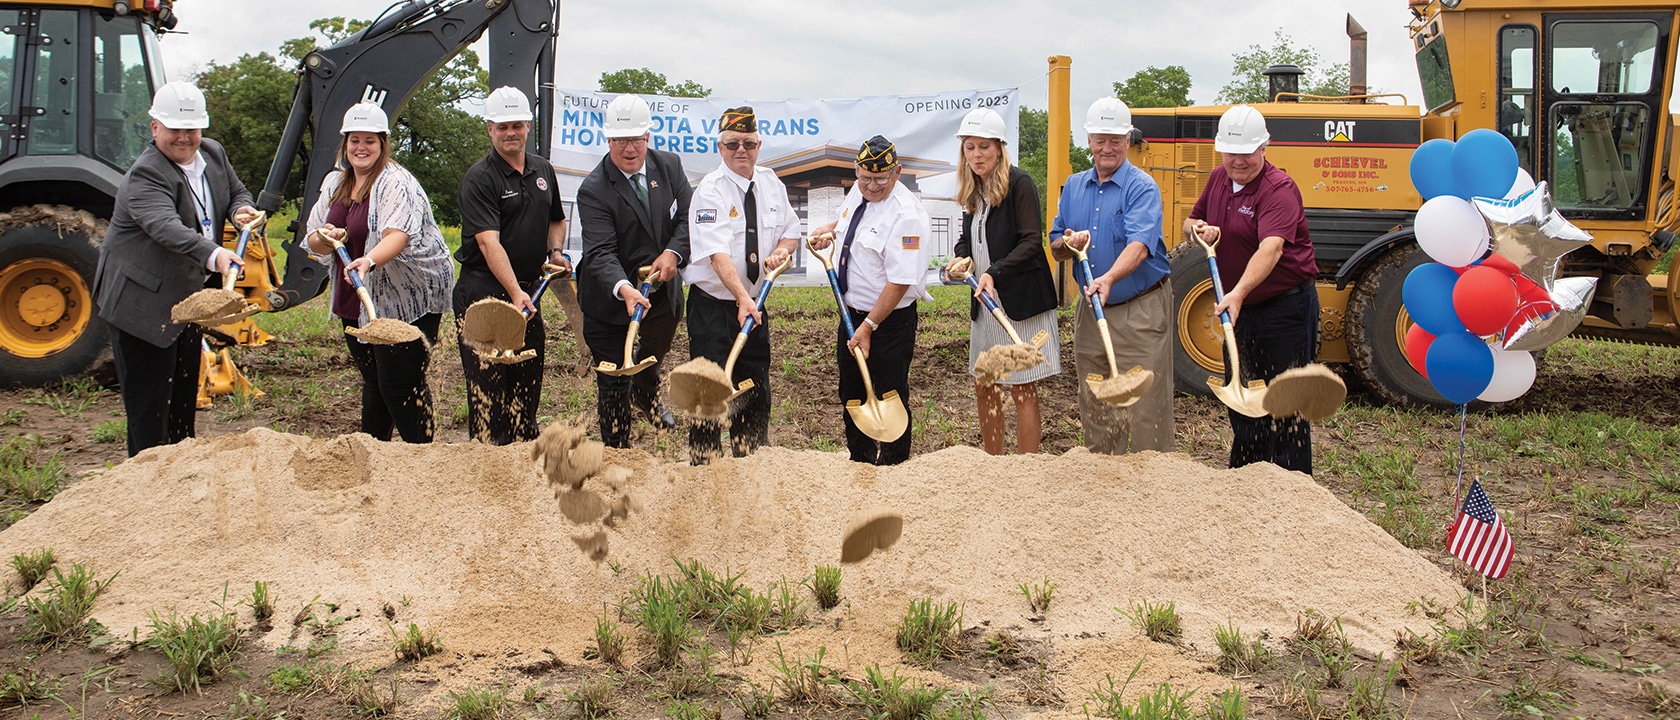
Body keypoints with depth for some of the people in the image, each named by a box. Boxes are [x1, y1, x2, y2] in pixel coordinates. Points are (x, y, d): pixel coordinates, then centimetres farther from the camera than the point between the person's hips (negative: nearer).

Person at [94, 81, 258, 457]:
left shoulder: (214, 153, 1)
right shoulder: (145, 175, -25)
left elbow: (237, 191, 17)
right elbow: (167, 227, -41)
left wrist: (242, 209, -8)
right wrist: (213, 255, -58)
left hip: (188, 296, 8)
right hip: (143, 301, -8)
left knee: (185, 392, 20)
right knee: (149, 399, -4)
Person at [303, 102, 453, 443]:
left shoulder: (396, 183, -13)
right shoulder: (334, 184, 11)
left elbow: (397, 235, -30)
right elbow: (313, 241, 10)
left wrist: (369, 261, -48)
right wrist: (325, 238, -14)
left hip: (405, 302, -7)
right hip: (355, 303, 7)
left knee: (400, 386, -6)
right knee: (372, 382, 17)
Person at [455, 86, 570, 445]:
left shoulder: (543, 170, 11)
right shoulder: (479, 179, -12)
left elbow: (556, 219, 27)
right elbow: (488, 241, -22)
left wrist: (555, 251, 7)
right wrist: (515, 292, -32)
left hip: (528, 290, 7)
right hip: (484, 292, -6)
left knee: (528, 378, 12)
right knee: (487, 382, -5)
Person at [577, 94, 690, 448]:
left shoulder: (669, 165, -5)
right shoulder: (593, 190, -21)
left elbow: (688, 217, -3)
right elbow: (600, 252, -30)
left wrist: (673, 252, -23)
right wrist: (623, 289, -48)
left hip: (662, 286, 5)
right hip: (611, 295, -5)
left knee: (656, 352, 30)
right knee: (613, 381, 3)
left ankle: (646, 393, 63)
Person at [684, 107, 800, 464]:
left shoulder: (770, 183, 4)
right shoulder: (710, 191, -16)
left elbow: (791, 230, 17)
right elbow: (718, 254, -28)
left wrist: (783, 249, -7)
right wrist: (742, 298, -40)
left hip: (755, 304, 6)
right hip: (713, 305, -6)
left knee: (756, 391, 13)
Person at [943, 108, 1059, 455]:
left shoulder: (1019, 183, -11)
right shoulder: (974, 191, 10)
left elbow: (1032, 241, -17)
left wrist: (994, 273, -28)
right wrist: (961, 255, -3)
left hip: (1022, 302, -7)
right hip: (985, 303, 7)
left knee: (1023, 390, -1)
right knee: (984, 387, 11)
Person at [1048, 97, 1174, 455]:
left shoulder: (1142, 187, -10)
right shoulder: (1074, 186, 10)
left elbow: (1140, 245, -26)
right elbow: (1056, 247, 15)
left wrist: (1109, 279, -43)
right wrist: (1068, 244, -9)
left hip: (1141, 313, -6)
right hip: (1090, 314, 6)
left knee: (1145, 410, -5)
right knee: (1094, 409, 14)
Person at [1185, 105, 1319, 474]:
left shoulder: (1278, 189, -20)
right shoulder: (1219, 179, 6)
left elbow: (1270, 248, -35)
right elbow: (1191, 221, 20)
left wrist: (1238, 294, -50)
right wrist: (1199, 228, -6)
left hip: (1286, 308, -8)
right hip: (1239, 307, 8)